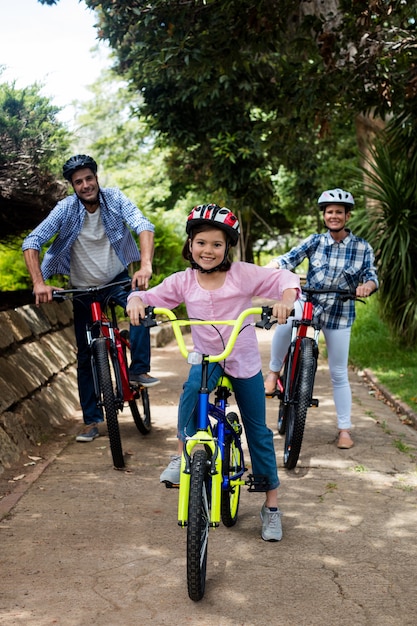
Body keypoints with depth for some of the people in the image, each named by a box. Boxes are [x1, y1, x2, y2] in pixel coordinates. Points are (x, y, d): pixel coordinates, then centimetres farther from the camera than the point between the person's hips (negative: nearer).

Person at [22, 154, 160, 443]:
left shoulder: (114, 198, -15)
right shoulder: (66, 208, -17)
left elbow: (143, 226, -27)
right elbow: (32, 243, -20)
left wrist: (146, 265, -43)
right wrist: (39, 283, -33)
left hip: (117, 278, 0)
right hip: (84, 288, 0)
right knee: (86, 355, 3)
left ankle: (139, 370, -15)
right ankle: (92, 420, 13)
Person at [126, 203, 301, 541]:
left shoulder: (243, 274, -14)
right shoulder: (183, 281, -8)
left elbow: (285, 278, -17)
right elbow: (150, 296, -9)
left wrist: (286, 299, -39)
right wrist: (136, 300, -32)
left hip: (245, 361, 0)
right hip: (206, 358, 1)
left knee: (258, 431, 6)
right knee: (192, 390, -36)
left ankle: (272, 504, 21)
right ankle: (183, 454, -15)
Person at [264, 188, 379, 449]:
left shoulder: (362, 248, -2)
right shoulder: (315, 241, -3)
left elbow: (372, 277, -6)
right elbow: (289, 258, -14)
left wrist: (366, 286, -30)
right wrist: (268, 269, -34)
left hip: (339, 314, 1)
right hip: (308, 302, 0)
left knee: (339, 374, 4)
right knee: (285, 321, -36)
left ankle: (345, 429, 18)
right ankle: (274, 372, -15)